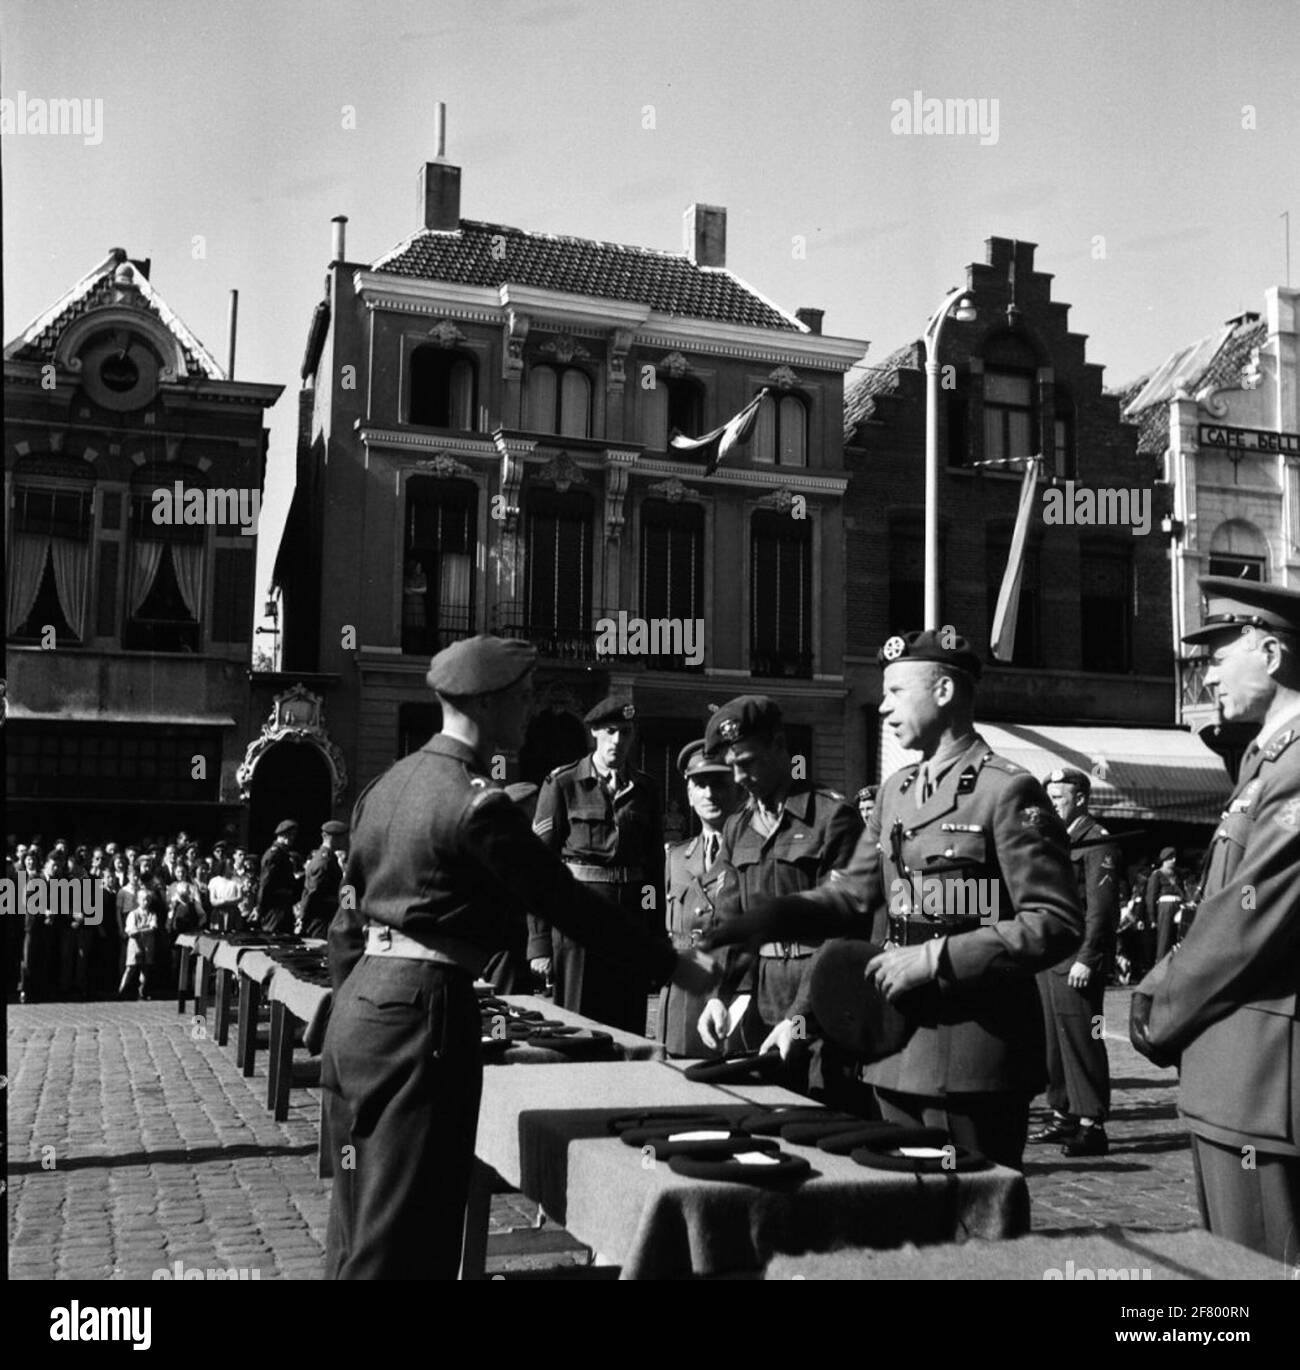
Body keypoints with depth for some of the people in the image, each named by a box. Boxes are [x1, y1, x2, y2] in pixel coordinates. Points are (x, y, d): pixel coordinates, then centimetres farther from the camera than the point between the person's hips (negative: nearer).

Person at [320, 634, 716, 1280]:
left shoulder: (388, 783, 11)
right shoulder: (476, 802, -15)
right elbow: (567, 902, -14)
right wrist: (679, 968, -7)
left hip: (360, 1003, 9)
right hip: (423, 1009, -9)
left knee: (358, 1227, 18)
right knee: (402, 1240, 0)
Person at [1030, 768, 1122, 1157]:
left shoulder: (1097, 843, -7)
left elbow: (1100, 906, -14)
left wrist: (1086, 959, -18)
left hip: (1076, 959, -8)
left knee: (1081, 1038, -6)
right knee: (1053, 1037, 10)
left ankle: (1092, 1125, -2)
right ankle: (1063, 1115, 19)